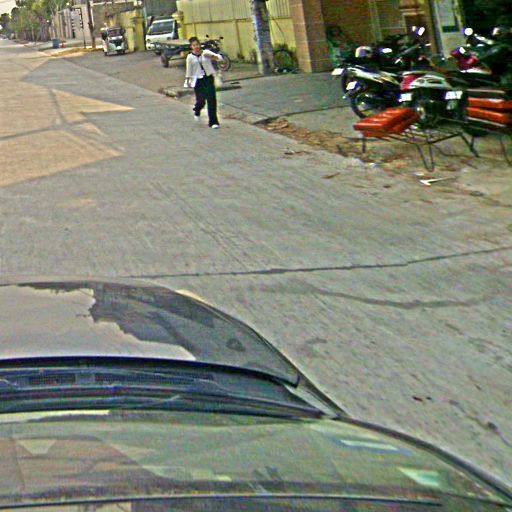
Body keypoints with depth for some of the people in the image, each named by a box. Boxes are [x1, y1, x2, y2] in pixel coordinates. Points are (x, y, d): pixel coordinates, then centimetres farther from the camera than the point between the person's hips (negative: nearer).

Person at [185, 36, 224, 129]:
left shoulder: (206, 52, -2)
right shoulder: (190, 57, -1)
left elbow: (219, 57, -11)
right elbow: (189, 70, 9)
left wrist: (211, 56, -29)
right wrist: (187, 80, 8)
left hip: (209, 78, 0)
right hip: (198, 80, 0)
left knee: (211, 99, -8)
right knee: (201, 100, 0)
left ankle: (213, 122, 1)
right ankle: (197, 111, 38)